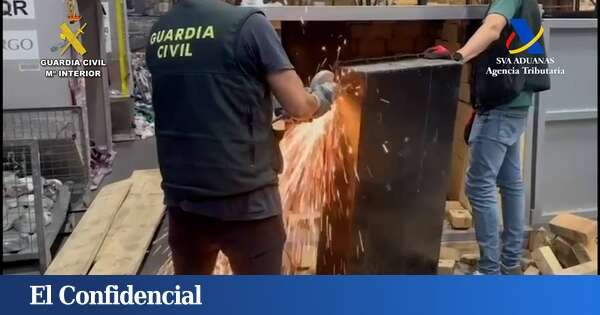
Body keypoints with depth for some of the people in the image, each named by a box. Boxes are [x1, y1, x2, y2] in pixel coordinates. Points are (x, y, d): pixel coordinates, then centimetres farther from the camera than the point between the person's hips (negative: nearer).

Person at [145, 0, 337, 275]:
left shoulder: (157, 34, 5)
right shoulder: (246, 23, -13)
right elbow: (299, 106, -13)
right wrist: (322, 97, 9)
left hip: (182, 196, 6)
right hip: (243, 199, -6)